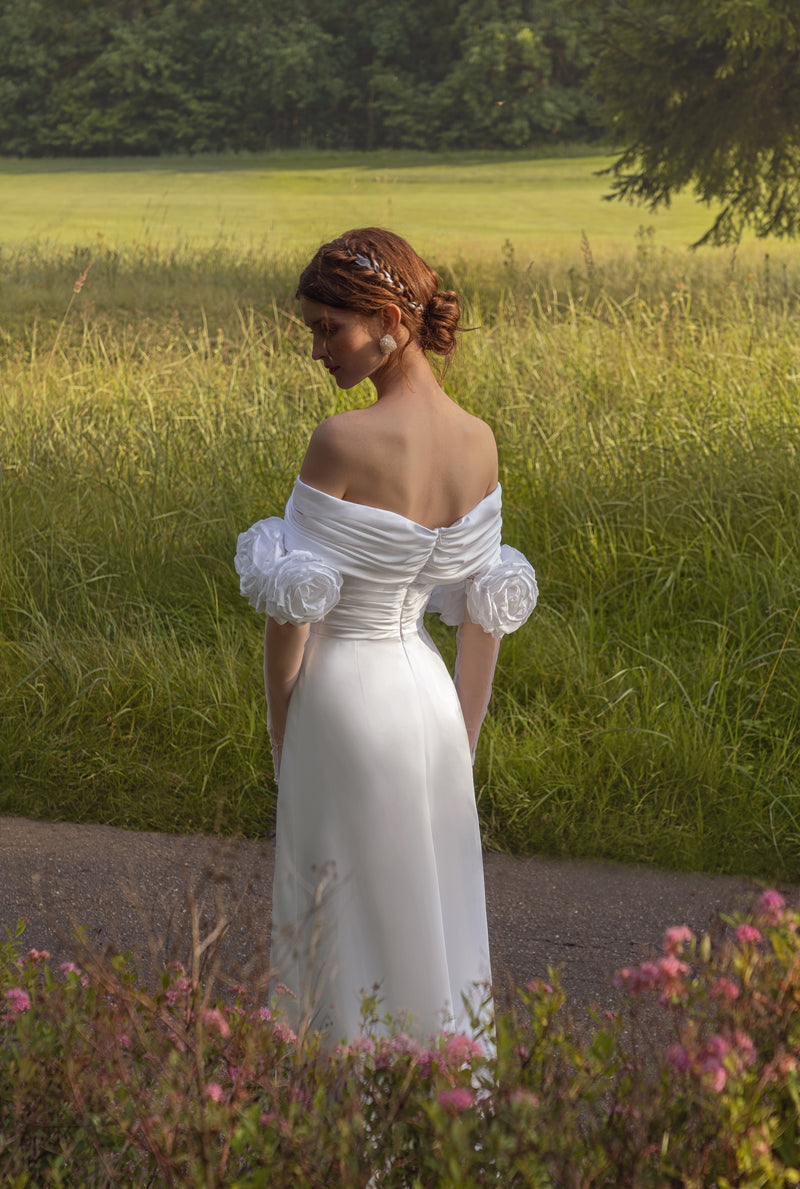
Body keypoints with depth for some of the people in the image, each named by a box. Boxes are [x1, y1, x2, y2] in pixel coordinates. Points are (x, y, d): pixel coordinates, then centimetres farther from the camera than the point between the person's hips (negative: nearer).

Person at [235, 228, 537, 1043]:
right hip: (428, 691, 6)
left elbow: (292, 607, -16)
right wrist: (465, 737, 15)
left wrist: (282, 733, -2)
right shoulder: (478, 441, -2)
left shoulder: (343, 442, -21)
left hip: (343, 695, -6)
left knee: (352, 924, 7)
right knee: (435, 911, 18)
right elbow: (486, 610, 5)